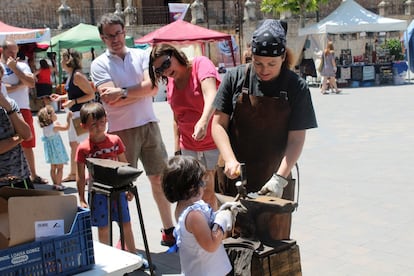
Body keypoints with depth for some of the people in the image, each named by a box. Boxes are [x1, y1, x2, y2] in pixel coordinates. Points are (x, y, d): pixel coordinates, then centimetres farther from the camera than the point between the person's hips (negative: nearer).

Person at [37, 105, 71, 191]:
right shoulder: (54, 126, -22)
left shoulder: (45, 127, 0)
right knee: (60, 167, 2)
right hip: (57, 149, -8)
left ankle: (55, 184, 24)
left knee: (53, 167, 16)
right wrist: (68, 118, -12)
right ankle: (58, 185, 4)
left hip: (50, 150, 8)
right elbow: (66, 127, -20)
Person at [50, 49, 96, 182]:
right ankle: (73, 174, 29)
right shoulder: (70, 75, 9)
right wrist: (61, 97, 17)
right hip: (74, 114, 10)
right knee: (73, 144, 17)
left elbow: (91, 95, -20)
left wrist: (73, 102, -23)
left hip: (81, 113, -10)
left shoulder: (77, 75, -18)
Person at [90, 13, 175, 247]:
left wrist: (123, 92, -16)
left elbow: (152, 87, -8)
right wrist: (139, 92, -8)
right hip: (121, 130, -2)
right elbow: (111, 101, -14)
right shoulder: (99, 64, -1)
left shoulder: (142, 55, 6)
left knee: (160, 177, 9)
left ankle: (169, 230, 22)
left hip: (149, 124, 3)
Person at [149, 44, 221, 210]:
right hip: (190, 148, 5)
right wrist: (177, 150, 11)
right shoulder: (170, 84, 8)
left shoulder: (201, 64, -10)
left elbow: (211, 95, -27)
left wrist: (203, 121, -43)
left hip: (216, 142, -5)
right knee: (205, 194, 4)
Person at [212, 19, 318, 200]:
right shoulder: (235, 78, -3)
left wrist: (279, 179, -17)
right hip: (234, 177, 1)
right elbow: (218, 124, 0)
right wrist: (230, 160, -14)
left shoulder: (296, 87, -6)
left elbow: (296, 140, -7)